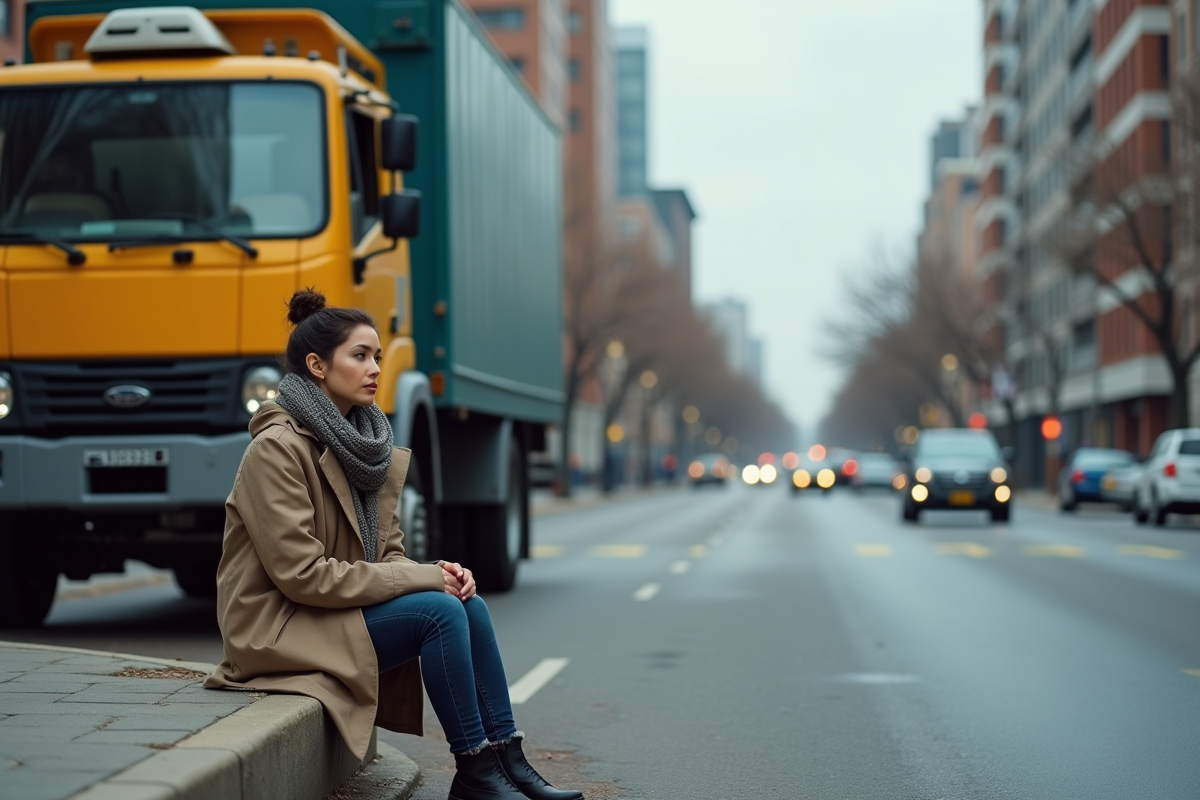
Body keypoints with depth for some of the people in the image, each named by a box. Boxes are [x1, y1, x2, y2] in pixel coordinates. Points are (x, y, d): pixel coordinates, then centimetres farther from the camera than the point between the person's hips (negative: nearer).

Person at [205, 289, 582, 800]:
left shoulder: (365, 443, 10)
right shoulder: (277, 448, -17)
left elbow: (386, 554, 12)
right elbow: (302, 574, -22)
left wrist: (436, 572, -11)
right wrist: (421, 579, -18)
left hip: (338, 611, 8)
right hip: (280, 629, -8)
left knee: (468, 604, -10)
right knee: (440, 612, -21)